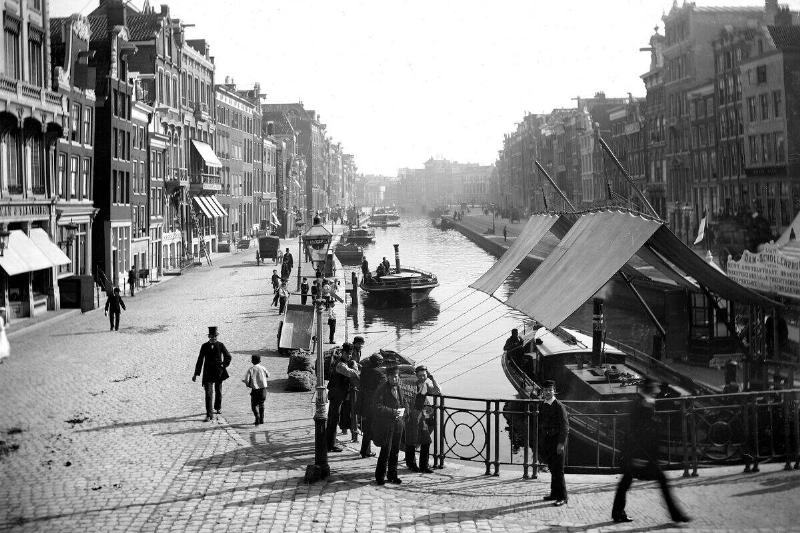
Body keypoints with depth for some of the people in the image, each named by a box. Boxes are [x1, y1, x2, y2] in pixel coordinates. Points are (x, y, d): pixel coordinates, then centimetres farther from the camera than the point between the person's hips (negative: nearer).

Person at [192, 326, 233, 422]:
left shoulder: (220, 345, 0)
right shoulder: (205, 346, 0)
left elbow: (228, 357, 11)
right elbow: (200, 360, 2)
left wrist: (224, 366, -1)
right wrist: (196, 374, 1)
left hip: (219, 372, 1)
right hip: (208, 373, -1)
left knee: (218, 391, 16)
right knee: (208, 394, -9)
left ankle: (218, 407, 42)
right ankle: (209, 415, -11)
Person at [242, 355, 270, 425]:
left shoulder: (250, 369, -6)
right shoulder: (262, 368, -1)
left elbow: (246, 380, -11)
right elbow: (268, 375, 17)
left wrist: (248, 385, 9)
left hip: (255, 390, -3)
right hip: (263, 389, 3)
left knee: (254, 405, 5)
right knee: (261, 404, 19)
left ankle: (257, 418, -14)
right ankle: (261, 419, 22)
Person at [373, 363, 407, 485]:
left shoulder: (399, 389, 12)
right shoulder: (382, 389, -9)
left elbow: (403, 403, 24)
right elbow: (377, 406, -16)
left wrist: (401, 412, 2)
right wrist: (392, 412, -20)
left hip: (397, 424, 6)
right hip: (385, 424, -6)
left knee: (395, 451, 10)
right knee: (386, 451, -6)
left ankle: (392, 475, 21)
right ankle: (380, 476, 6)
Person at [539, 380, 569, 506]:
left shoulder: (559, 406, -12)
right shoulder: (541, 405, 9)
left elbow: (565, 426, -13)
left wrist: (561, 443, -18)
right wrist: (541, 441, 14)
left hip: (557, 440, -7)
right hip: (546, 439, 7)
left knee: (558, 470, -5)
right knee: (552, 469, 14)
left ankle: (562, 497, 1)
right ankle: (554, 493, 24)